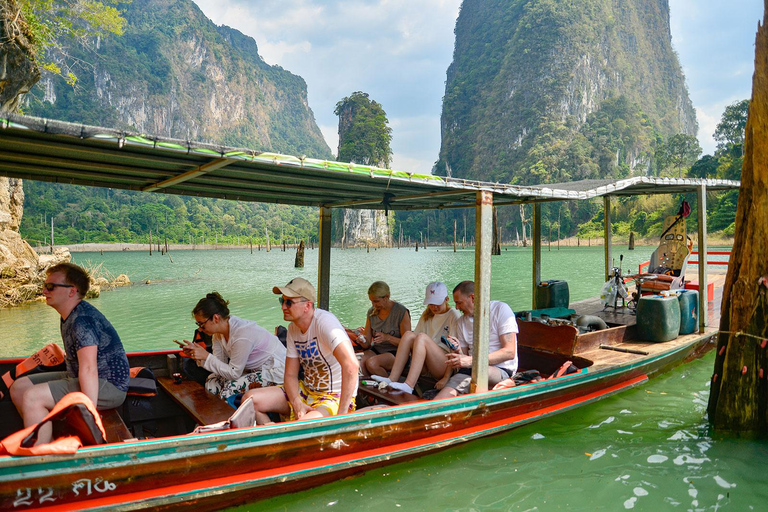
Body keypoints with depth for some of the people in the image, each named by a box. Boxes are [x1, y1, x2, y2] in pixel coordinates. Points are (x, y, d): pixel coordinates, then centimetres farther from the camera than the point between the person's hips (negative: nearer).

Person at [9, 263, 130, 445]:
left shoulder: (82, 320, -23)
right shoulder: (69, 316, 11)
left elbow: (88, 369, -33)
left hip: (109, 386, -11)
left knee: (32, 398, -23)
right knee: (19, 388, 11)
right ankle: (49, 446, 16)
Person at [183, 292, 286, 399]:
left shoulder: (242, 335, -30)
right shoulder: (218, 332, -3)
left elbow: (234, 373, -23)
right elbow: (220, 363, -2)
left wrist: (207, 356, -25)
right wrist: (198, 355, -17)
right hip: (253, 368, 9)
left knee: (230, 388, -23)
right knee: (211, 382, -4)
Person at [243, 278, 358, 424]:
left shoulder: (324, 321, -23)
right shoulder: (293, 328, 4)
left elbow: (351, 365, -35)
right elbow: (290, 375, 6)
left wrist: (341, 414, -33)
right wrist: (297, 405, -14)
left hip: (335, 397, -8)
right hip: (305, 390, 8)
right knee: (249, 400, -3)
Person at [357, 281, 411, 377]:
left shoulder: (401, 312, -9)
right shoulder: (371, 312, 7)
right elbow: (367, 344, 9)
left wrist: (388, 337, -25)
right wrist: (362, 341, -15)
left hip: (396, 352, -4)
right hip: (376, 350, 4)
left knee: (371, 363, -32)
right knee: (360, 364, -29)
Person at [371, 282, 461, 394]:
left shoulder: (454, 316, -1)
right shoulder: (427, 315, 19)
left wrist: (446, 378, -16)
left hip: (444, 366, -5)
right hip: (427, 369, 5)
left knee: (422, 337, -27)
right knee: (408, 335, -16)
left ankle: (409, 385, -39)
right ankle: (392, 380, -25)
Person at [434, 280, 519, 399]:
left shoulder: (501, 309, 0)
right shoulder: (461, 322, 18)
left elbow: (510, 352, -10)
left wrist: (472, 360, -18)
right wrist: (458, 352, -5)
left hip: (501, 370, -4)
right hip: (473, 371, 4)